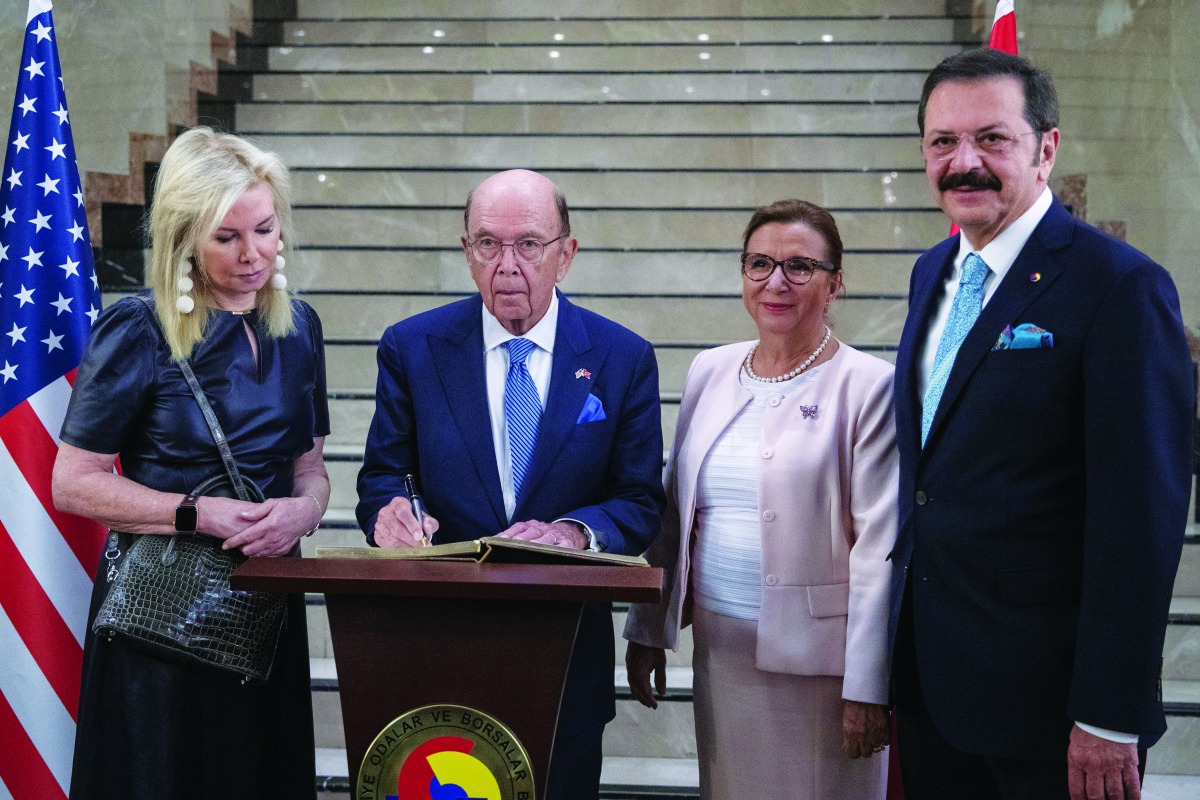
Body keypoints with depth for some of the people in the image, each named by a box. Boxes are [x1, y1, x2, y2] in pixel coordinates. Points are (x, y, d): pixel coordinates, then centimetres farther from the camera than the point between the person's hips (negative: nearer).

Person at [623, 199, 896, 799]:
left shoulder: (868, 385, -7)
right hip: (720, 650, 5)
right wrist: (646, 630, 13)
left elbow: (879, 547, -11)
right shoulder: (710, 372, 8)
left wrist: (867, 686, -14)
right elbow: (673, 511, 13)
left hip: (815, 660, -4)